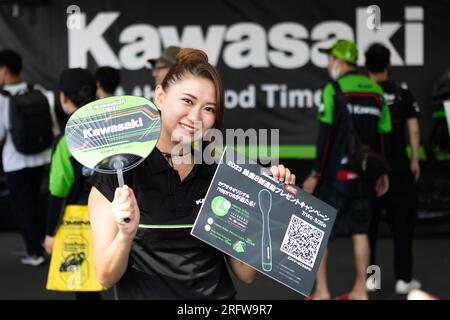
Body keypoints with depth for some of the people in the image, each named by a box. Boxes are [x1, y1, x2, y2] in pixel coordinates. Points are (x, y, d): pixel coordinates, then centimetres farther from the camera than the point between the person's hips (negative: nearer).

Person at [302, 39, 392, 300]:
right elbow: (383, 135, 9)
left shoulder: (334, 89, -10)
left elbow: (326, 135, -12)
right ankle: (360, 291, 15)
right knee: (360, 231, 11)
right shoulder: (376, 90, 7)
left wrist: (316, 174, -8)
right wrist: (382, 172, 17)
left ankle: (322, 291, 6)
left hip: (336, 172, -5)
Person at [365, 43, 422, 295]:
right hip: (398, 166, -1)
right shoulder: (403, 95, -2)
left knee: (367, 223, 10)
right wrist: (415, 160, 3)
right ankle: (404, 279, 5)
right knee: (402, 222, 6)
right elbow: (413, 129, -4)